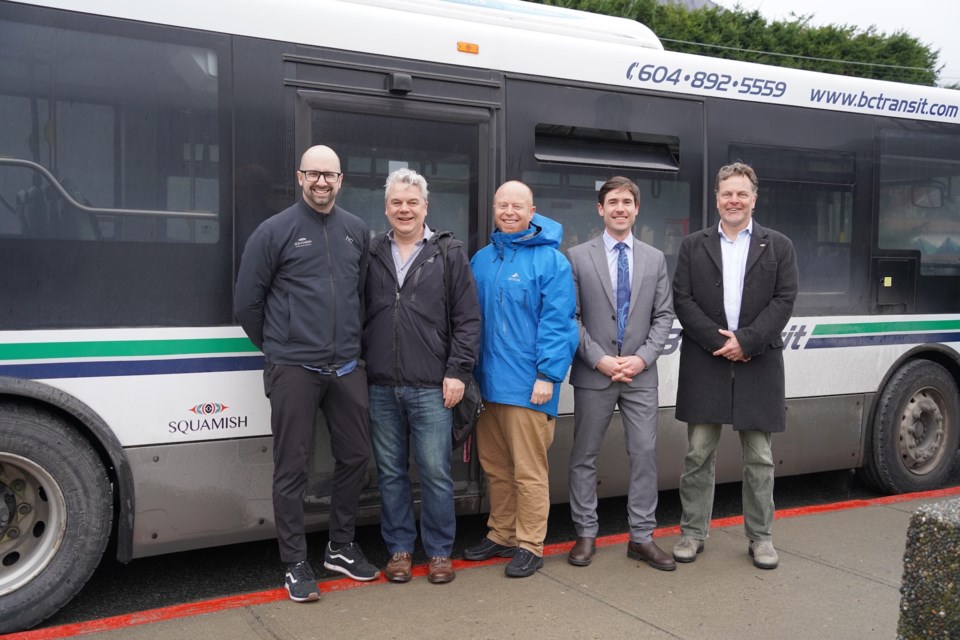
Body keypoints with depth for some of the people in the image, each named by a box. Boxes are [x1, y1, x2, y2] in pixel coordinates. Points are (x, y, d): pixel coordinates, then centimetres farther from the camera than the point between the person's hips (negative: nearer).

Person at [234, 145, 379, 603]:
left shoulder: (357, 231, 9)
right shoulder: (275, 231, -4)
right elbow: (247, 302, 0)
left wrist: (350, 339, 14)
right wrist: (276, 347, 7)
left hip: (346, 368, 5)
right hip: (293, 371, -4)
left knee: (355, 458, 11)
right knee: (291, 470, 2)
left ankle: (341, 548, 30)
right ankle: (296, 565, 15)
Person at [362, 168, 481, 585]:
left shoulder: (450, 255, 4)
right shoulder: (371, 255, 10)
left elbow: (468, 319, 1)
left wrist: (457, 371, -6)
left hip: (431, 387, -2)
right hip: (380, 387, 3)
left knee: (435, 472, 2)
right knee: (390, 472, 10)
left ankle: (439, 552, 17)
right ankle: (399, 550, 23)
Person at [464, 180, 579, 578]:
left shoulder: (550, 260, -6)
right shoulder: (481, 260, 13)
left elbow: (557, 322, -12)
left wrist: (547, 374, -17)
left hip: (527, 386, -6)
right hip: (487, 384, 6)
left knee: (528, 471, 2)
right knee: (495, 467, 16)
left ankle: (529, 545, 14)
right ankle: (501, 535, 30)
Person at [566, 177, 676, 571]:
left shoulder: (655, 258, 9)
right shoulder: (578, 257, 0)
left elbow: (664, 315, 5)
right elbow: (570, 317, -3)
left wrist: (642, 358, -8)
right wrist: (599, 359, -12)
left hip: (640, 373, 2)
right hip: (593, 374, -2)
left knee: (645, 453, 3)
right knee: (584, 456, 6)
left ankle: (641, 537, 14)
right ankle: (586, 534, 19)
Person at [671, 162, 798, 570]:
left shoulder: (778, 246, 7)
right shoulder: (693, 245, 8)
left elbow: (784, 300, -2)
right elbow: (682, 300, 0)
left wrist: (745, 341, -13)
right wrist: (717, 341, -11)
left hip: (758, 365, 0)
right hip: (705, 364, 0)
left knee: (759, 458, 8)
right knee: (698, 455, 6)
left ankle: (760, 537, 20)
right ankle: (693, 532, 17)